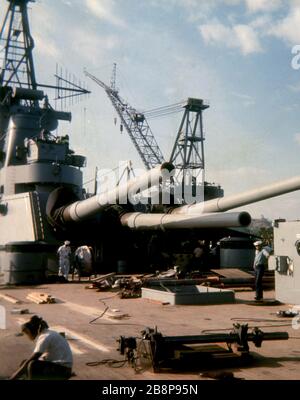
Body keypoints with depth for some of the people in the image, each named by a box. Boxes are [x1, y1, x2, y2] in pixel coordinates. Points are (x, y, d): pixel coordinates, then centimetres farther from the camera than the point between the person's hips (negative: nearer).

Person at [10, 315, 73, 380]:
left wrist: (13, 378, -18)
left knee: (32, 365, -30)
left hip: (63, 370, -10)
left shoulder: (45, 338, -18)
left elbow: (30, 360, -22)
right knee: (24, 363, 8)